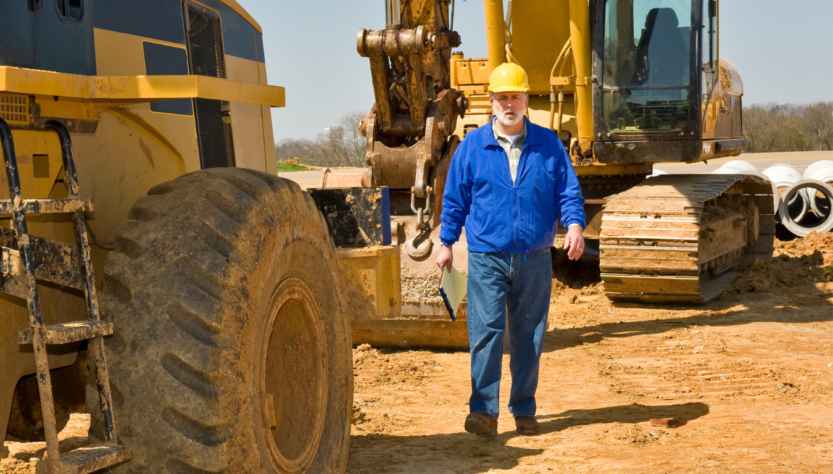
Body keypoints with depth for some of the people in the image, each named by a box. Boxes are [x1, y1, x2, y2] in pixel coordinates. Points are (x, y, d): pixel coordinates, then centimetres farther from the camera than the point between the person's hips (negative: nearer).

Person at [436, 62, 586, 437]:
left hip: (535, 258, 1)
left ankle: (524, 410, 20)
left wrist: (574, 225, -11)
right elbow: (455, 198, 10)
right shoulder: (471, 146, 5)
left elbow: (568, 191, 7)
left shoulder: (548, 144, 7)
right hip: (486, 256, -1)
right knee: (486, 332, -10)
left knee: (529, 337, 8)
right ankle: (483, 410, -5)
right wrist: (446, 244, 8)